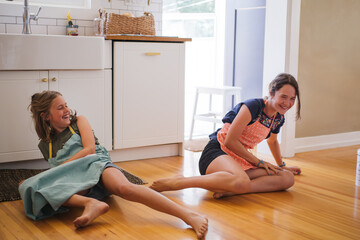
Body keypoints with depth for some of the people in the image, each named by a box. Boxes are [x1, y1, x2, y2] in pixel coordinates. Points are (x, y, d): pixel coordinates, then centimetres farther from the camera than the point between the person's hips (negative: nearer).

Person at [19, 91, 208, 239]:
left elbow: (89, 149, 3)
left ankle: (189, 215, -53)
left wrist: (60, 167, 0)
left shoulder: (79, 121, 18)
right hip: (74, 181, 3)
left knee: (124, 188, -37)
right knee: (37, 189, -28)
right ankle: (91, 204, -49)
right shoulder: (45, 144, 25)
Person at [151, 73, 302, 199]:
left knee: (288, 178, -10)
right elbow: (230, 141, -15)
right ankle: (177, 182, -27)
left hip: (240, 161, 8)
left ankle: (230, 190, -27)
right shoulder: (253, 106, -12)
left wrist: (281, 165, 48)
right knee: (241, 182, -42)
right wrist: (259, 162, -9)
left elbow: (272, 142, 36)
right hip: (216, 153, -8)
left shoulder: (279, 119, 12)